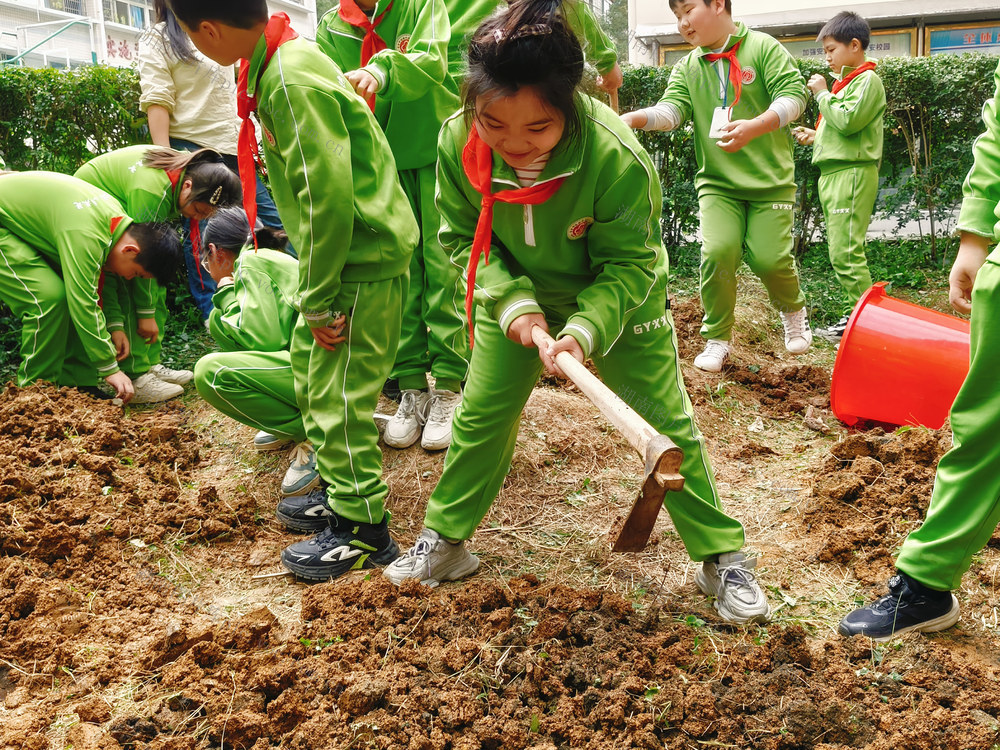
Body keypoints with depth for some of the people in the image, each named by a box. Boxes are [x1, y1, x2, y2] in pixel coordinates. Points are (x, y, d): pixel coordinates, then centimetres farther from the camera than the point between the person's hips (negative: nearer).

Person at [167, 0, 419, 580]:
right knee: (310, 365, 20)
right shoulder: (281, 62, 10)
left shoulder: (291, 81, -21)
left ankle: (363, 531, 11)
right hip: (347, 254, 10)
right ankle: (335, 484, 36)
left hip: (363, 260, -10)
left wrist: (318, 301, -19)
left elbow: (327, 194, -26)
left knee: (338, 395, -3)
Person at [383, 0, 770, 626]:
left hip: (618, 300, -3)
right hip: (517, 297, 3)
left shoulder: (617, 157, -35)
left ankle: (723, 557, 13)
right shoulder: (458, 141, -25)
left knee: (667, 424, -3)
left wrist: (584, 329, -39)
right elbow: (463, 237, -11)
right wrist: (512, 302, -26)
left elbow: (628, 264, -24)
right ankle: (445, 543, 25)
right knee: (480, 416, 6)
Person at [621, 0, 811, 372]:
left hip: (770, 179, -2)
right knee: (717, 251, -17)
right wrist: (635, 118, -27)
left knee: (770, 257, -10)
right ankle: (717, 339, 1)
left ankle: (793, 311, 25)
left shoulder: (763, 48, -1)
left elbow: (793, 94, -10)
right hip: (717, 182, 2)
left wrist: (755, 126, -28)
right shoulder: (687, 67, 9)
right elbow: (672, 108, -6)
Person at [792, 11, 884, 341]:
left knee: (846, 253, -14)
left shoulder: (867, 80, -6)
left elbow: (848, 121, -19)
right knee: (841, 253, 10)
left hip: (852, 174, -10)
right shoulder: (847, 82, 23)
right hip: (834, 174, 10)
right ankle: (853, 317, 15)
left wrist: (823, 94, -9)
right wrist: (815, 136, 13)